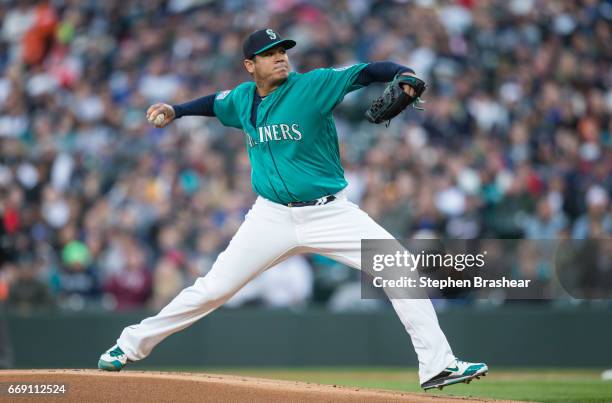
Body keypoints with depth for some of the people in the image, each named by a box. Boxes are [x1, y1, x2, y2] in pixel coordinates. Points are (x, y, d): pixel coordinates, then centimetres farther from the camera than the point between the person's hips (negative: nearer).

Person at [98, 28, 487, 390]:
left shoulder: (315, 85, -10)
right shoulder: (242, 98, 5)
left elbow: (367, 72, -21)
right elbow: (216, 103, 28)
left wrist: (404, 75, -39)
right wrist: (176, 111, 16)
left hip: (331, 213, -2)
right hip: (272, 217, 2)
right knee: (213, 289, 1)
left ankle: (437, 365, -11)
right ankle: (133, 344, 17)